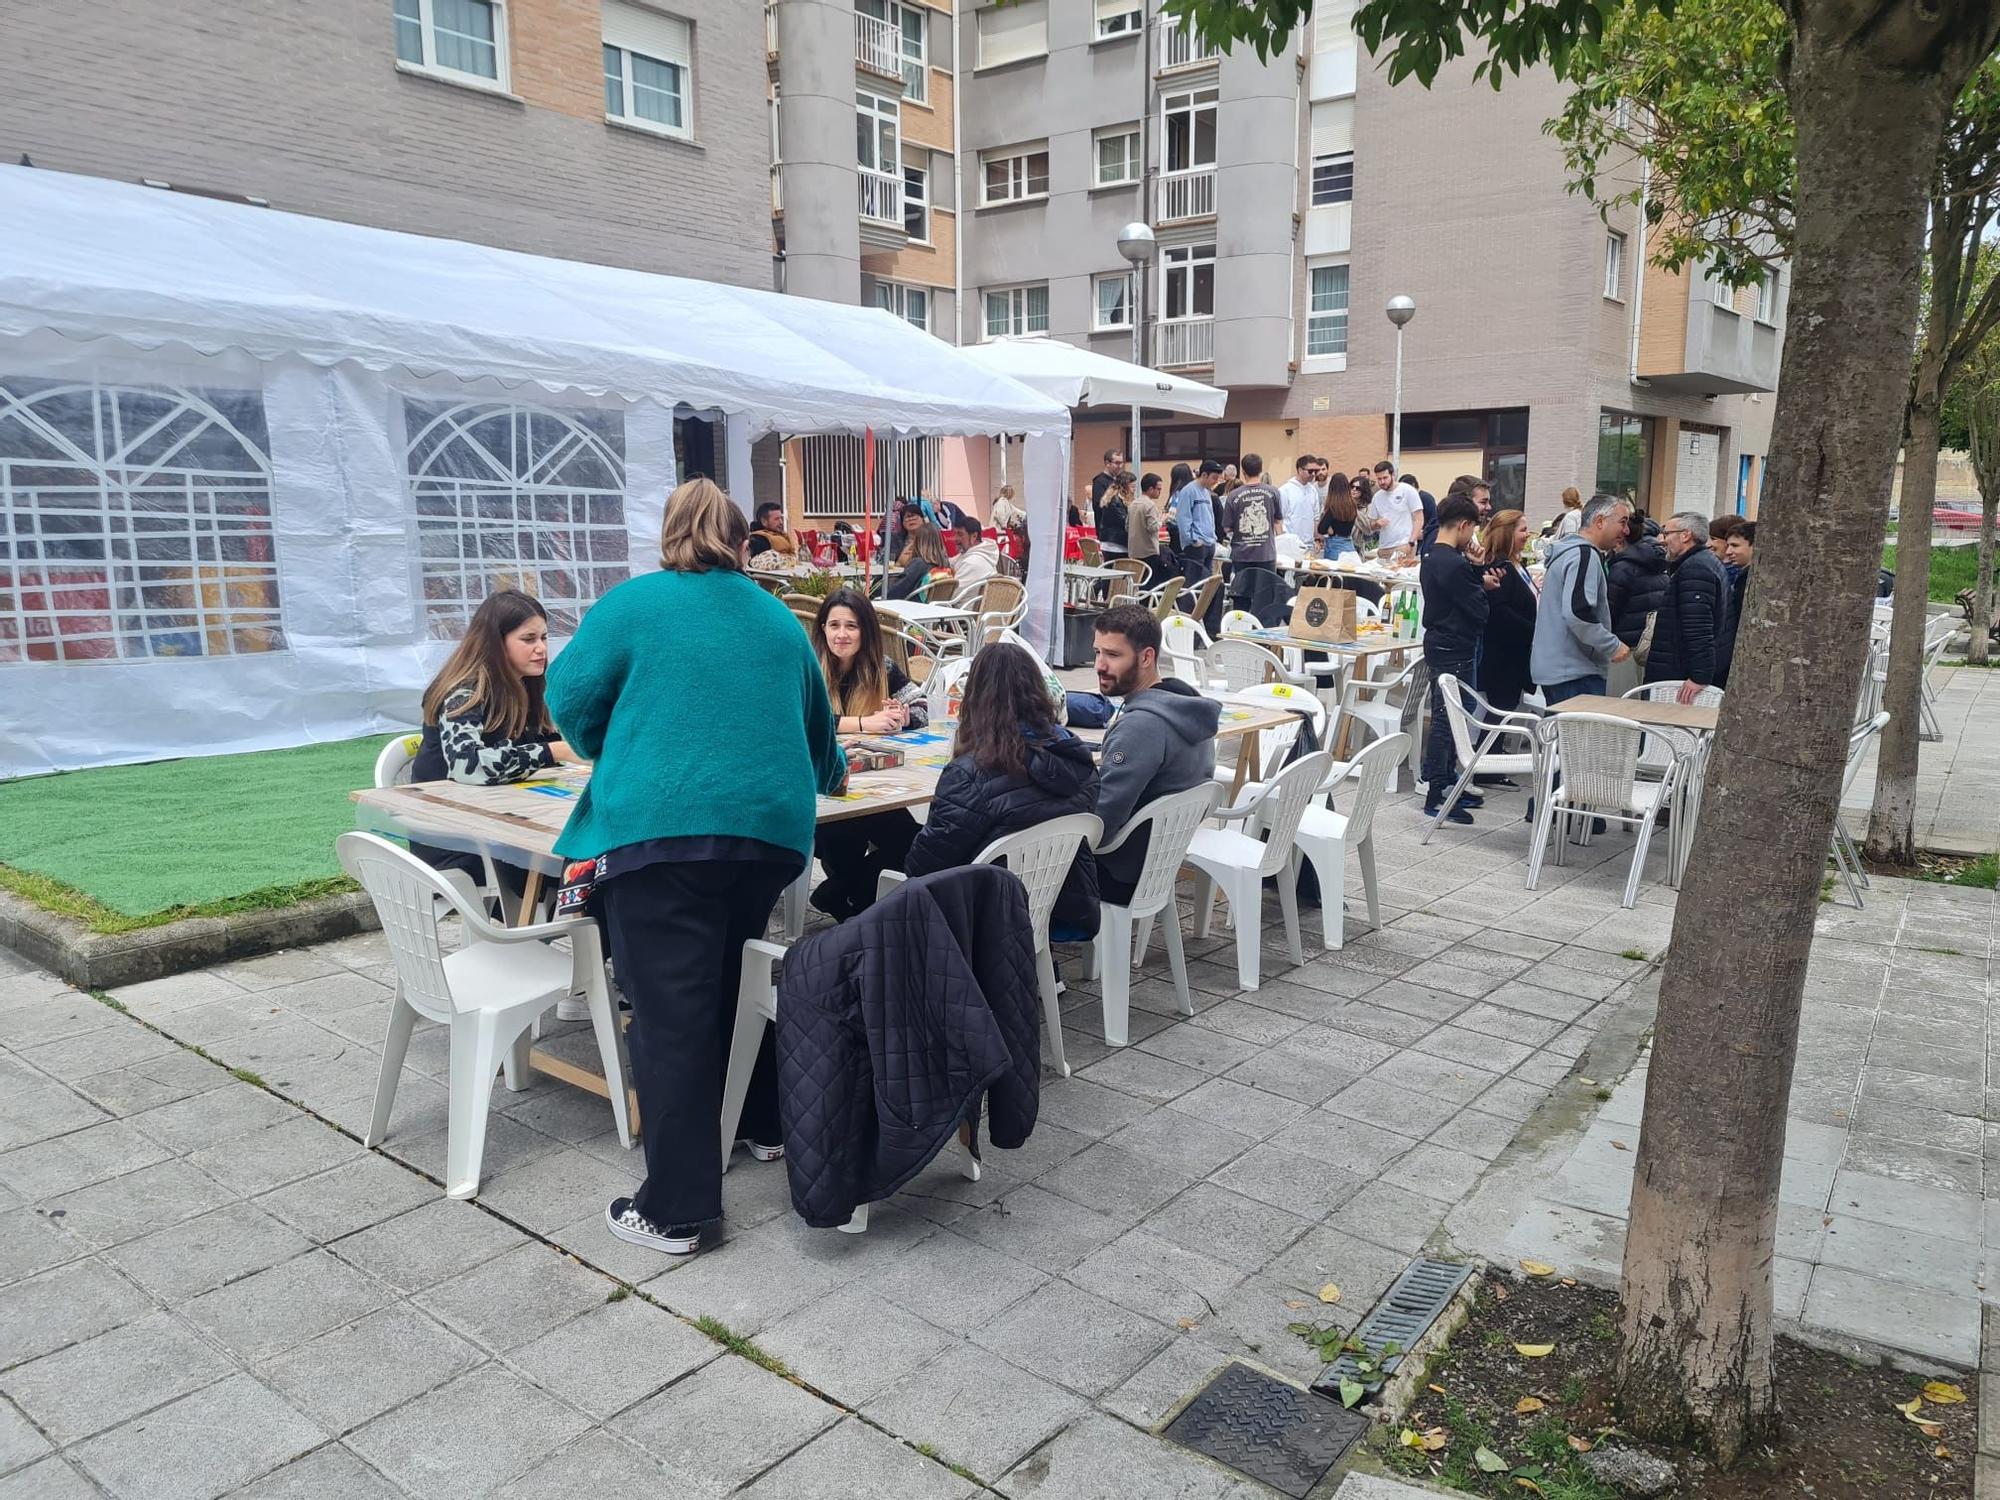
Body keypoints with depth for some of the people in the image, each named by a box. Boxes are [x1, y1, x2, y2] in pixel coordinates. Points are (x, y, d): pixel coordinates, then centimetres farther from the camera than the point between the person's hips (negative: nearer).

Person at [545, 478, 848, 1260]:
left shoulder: (634, 602, 5)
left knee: (671, 1014, -1)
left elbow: (570, 698, 5)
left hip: (660, 828, -5)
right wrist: (829, 771, 50)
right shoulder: (780, 620, 18)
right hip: (772, 828, 5)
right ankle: (762, 1124, 38)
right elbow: (819, 734, 27)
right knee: (734, 980, 24)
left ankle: (674, 1210, 4)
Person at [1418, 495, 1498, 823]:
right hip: (1455, 652, -10)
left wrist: (1479, 582, 2)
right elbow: (1478, 610, -16)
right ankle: (1436, 796, -1)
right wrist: (1484, 587, 3)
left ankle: (1448, 783, 27)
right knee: (1445, 720, -5)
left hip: (1439, 645, 10)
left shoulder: (1432, 559, 10)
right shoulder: (1455, 565, -20)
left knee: (1445, 718, 16)